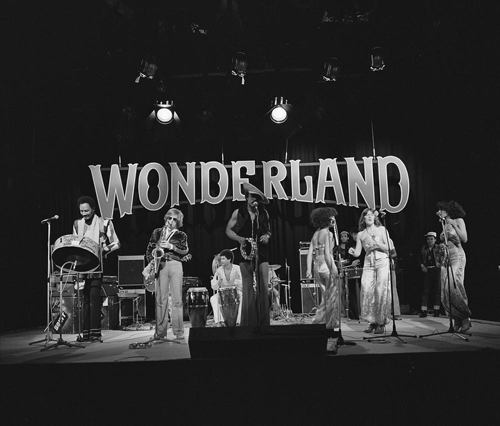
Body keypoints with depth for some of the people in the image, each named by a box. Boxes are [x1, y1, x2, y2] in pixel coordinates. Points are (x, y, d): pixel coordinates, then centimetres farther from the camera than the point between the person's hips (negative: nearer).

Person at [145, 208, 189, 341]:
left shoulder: (181, 235, 13)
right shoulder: (157, 232, 16)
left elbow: (185, 252, 1)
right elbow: (149, 249, 15)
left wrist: (171, 247, -11)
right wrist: (152, 262, -2)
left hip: (175, 266, -1)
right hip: (160, 265, 1)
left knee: (177, 300, -4)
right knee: (160, 299, -2)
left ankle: (179, 332, 0)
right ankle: (160, 332, 2)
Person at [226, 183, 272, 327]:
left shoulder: (264, 213, 9)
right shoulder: (238, 213, 4)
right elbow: (228, 230, 9)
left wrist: (267, 236, -2)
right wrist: (239, 238, -9)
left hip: (262, 254, 2)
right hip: (246, 254, -2)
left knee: (263, 288, -2)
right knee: (248, 289, -3)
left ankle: (263, 323, 5)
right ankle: (248, 323, 4)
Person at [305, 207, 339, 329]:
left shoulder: (315, 234, 12)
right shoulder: (327, 233, -10)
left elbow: (310, 253, 7)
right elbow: (327, 254, -20)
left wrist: (309, 270, 5)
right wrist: (332, 270, -20)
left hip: (317, 267, 8)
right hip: (327, 266, -7)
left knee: (327, 294, 22)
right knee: (333, 296, 6)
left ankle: (320, 317, 22)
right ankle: (332, 322, 12)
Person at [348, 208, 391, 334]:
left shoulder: (381, 229, 8)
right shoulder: (360, 234, 13)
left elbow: (389, 248, 3)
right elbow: (358, 253, 8)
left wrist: (377, 245, -12)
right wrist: (352, 252, -14)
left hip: (382, 262, -2)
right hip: (368, 264, 2)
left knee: (381, 291, -11)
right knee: (367, 290, -11)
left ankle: (381, 322, -3)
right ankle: (372, 321, 1)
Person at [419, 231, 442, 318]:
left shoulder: (439, 248, 3)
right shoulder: (423, 249, 12)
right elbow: (420, 259, 15)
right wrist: (422, 266, -2)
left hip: (437, 270, -2)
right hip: (427, 271, 2)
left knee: (437, 290, 2)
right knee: (425, 290, -4)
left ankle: (436, 311, 8)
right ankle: (423, 311, -5)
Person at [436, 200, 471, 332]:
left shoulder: (458, 220, 2)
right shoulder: (444, 226, 18)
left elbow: (464, 239, -9)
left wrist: (453, 224, -11)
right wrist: (442, 247, 1)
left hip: (457, 256, -6)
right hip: (446, 258, 6)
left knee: (454, 286, -17)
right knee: (446, 290, -3)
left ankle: (465, 317, -6)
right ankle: (457, 319, 4)